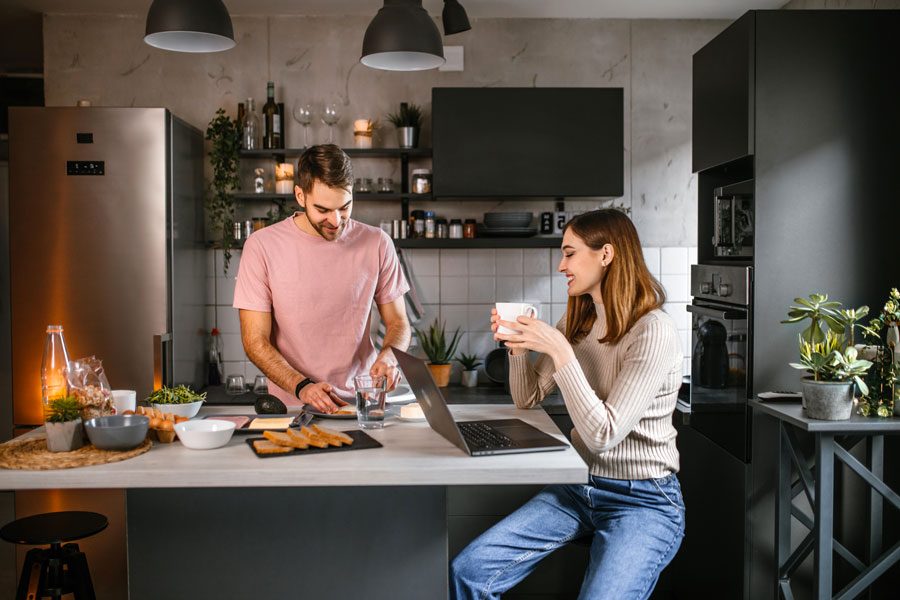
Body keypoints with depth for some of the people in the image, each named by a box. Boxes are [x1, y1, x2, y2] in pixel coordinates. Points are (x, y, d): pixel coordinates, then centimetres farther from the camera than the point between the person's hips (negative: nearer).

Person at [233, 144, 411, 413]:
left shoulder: (377, 243, 3)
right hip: (291, 407, -1)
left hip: (360, 402, 1)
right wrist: (302, 386, -17)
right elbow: (255, 341, -3)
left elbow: (398, 323, 12)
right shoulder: (262, 246, -3)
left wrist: (388, 355, -9)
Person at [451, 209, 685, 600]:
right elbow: (529, 399, 14)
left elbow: (603, 435, -21)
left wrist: (559, 351, -25)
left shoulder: (653, 332, -17)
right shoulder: (577, 322, 7)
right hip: (579, 487, 6)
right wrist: (518, 346, -3)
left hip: (643, 501, -6)